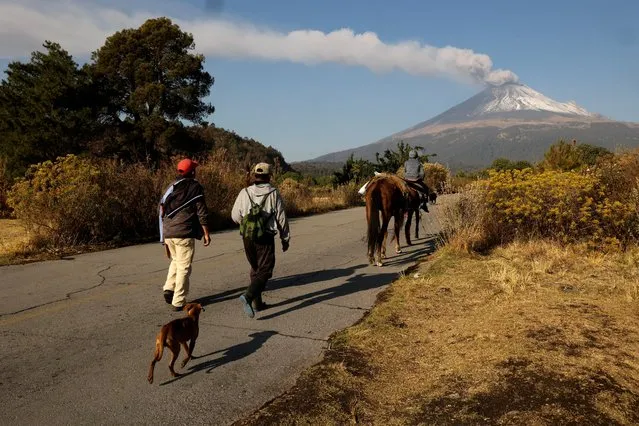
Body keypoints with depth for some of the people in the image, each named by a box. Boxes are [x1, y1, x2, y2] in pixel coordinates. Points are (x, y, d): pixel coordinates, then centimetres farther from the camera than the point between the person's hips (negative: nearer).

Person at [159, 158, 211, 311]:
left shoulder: (171, 187, 12)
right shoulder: (195, 187, -3)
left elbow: (162, 211, 13)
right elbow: (202, 213, -6)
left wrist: (163, 237, 18)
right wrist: (206, 233, 2)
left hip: (168, 232, 6)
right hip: (185, 233, -6)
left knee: (176, 260, 26)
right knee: (184, 266, 2)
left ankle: (169, 289, 11)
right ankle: (178, 301, 3)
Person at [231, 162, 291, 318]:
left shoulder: (244, 193, 1)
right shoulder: (274, 193, -6)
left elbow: (235, 216, 5)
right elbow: (282, 218, -3)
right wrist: (285, 239, 8)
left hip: (247, 237, 4)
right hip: (266, 238, -4)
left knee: (255, 269, 18)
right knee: (264, 271, 0)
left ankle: (257, 303, 22)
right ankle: (248, 296, -21)